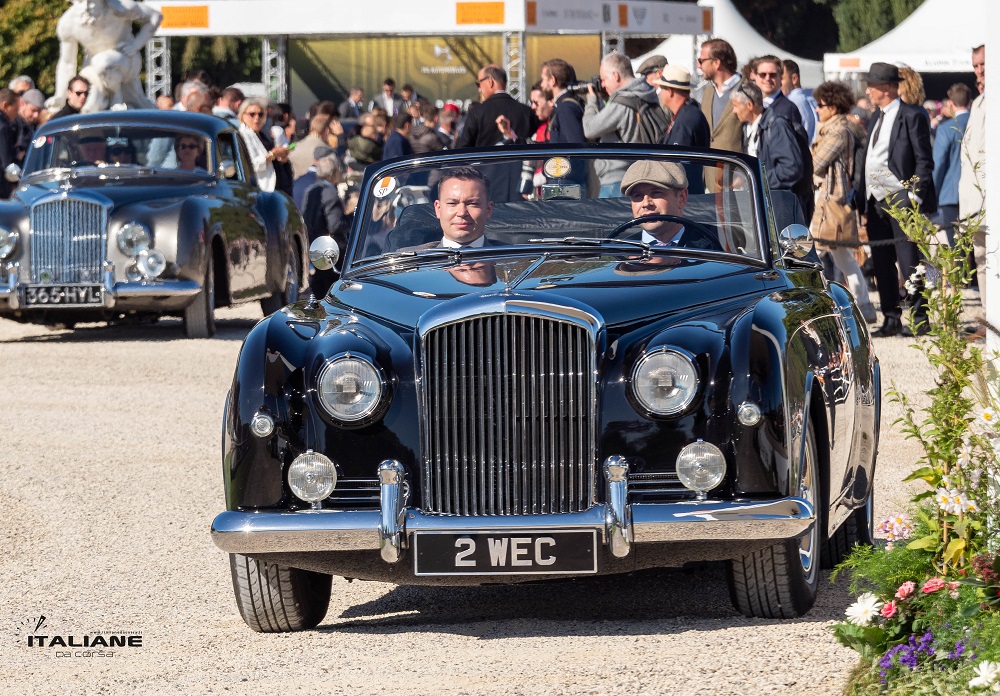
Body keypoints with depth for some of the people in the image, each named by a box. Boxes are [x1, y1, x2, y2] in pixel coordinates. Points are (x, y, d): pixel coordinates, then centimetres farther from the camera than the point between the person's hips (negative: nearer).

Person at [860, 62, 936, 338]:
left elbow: (924, 160, -9)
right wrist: (865, 201, 13)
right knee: (881, 263, 8)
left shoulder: (911, 117, -7)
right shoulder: (875, 118, 17)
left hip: (901, 201, -8)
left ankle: (919, 319, 0)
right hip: (876, 202, 8)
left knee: (908, 261, -6)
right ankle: (891, 320, 14)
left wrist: (915, 195, -15)